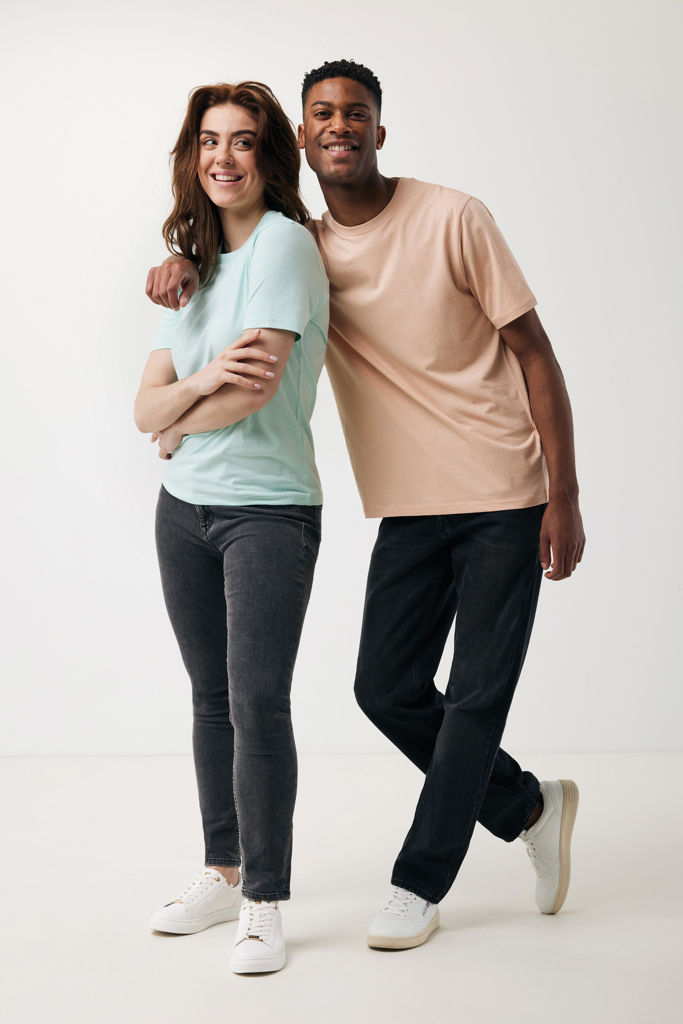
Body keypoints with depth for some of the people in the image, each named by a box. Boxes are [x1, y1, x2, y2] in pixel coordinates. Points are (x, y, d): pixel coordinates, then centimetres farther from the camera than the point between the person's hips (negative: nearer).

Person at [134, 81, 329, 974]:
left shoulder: (284, 241, -9)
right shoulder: (192, 263, 12)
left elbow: (260, 383, -19)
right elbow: (146, 408, 4)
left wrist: (180, 428, -2)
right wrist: (203, 381, -18)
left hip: (269, 509, -7)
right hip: (184, 508, 7)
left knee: (258, 704, -9)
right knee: (212, 698, 13)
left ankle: (265, 906, -1)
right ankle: (223, 874, 25)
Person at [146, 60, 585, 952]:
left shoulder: (453, 219, -9)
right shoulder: (302, 248, 4)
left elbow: (534, 354, -8)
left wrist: (563, 495, -12)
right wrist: (181, 267, -10)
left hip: (503, 498, -5)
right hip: (410, 507, 5)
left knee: (476, 698, -1)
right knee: (387, 688, 6)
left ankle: (420, 886, 13)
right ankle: (532, 809, 27)